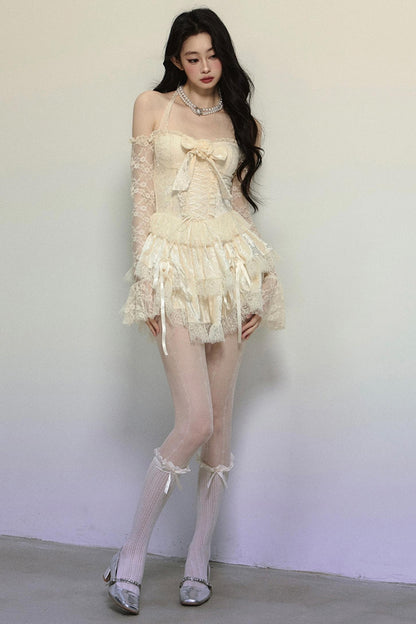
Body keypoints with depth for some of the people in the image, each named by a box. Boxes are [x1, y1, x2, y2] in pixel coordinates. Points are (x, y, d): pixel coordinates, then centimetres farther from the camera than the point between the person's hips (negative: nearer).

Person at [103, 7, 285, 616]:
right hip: (174, 263, -3)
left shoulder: (240, 121, 15)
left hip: (230, 265, 4)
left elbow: (241, 200, 14)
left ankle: (199, 558, 15)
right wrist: (145, 278, -7)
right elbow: (141, 194, 2)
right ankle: (133, 552, 2)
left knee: (220, 420, 3)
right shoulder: (153, 105, 7)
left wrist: (261, 284, 5)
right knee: (195, 422, -14)